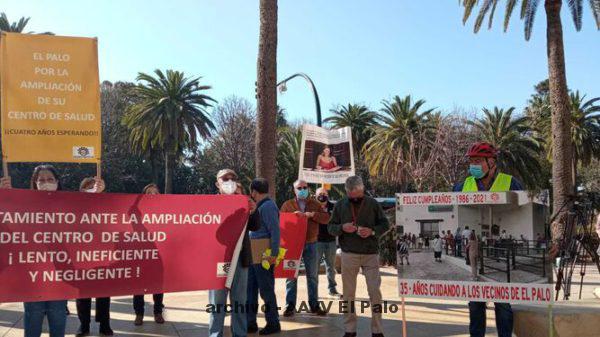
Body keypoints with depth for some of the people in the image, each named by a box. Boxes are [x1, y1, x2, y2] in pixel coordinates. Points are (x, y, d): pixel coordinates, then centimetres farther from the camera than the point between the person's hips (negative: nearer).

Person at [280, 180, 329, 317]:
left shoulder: (314, 204, 9)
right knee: (291, 276, 1)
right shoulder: (288, 205, 4)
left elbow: (326, 218, -1)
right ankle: (290, 305, 8)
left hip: (310, 244, 2)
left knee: (313, 276, 9)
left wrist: (312, 214, -15)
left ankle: (314, 305, 19)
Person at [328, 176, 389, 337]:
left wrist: (372, 231, -15)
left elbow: (385, 224, 4)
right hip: (349, 254, 1)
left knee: (375, 291, -2)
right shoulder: (340, 205, 4)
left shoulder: (373, 203, 0)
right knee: (348, 293, 7)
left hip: (371, 253, -1)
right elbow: (331, 227, 7)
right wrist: (342, 228, -15)